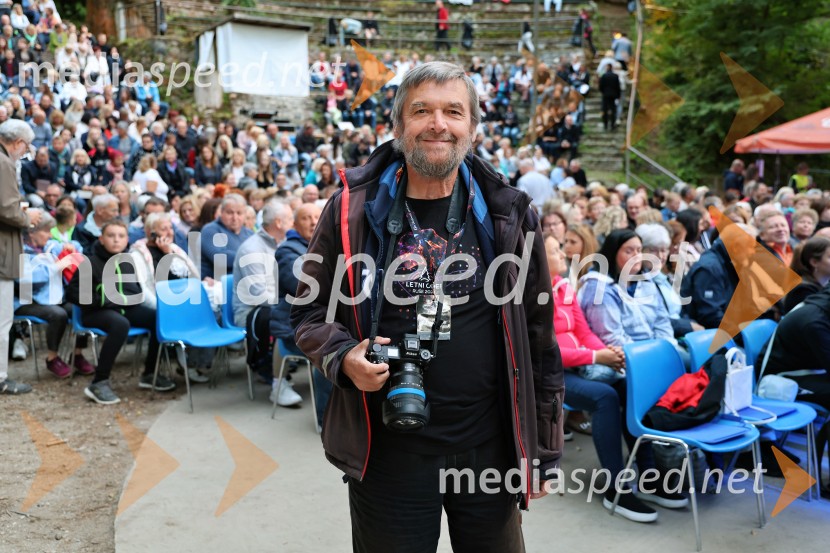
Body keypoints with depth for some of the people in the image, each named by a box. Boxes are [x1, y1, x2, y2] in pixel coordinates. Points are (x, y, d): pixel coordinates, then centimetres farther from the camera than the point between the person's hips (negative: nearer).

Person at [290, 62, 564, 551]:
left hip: (490, 444, 1)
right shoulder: (353, 210, -3)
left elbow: (538, 335, 3)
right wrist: (343, 356, -15)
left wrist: (542, 450, 5)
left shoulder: (509, 215, -1)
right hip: (387, 450, 0)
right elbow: (309, 310, 7)